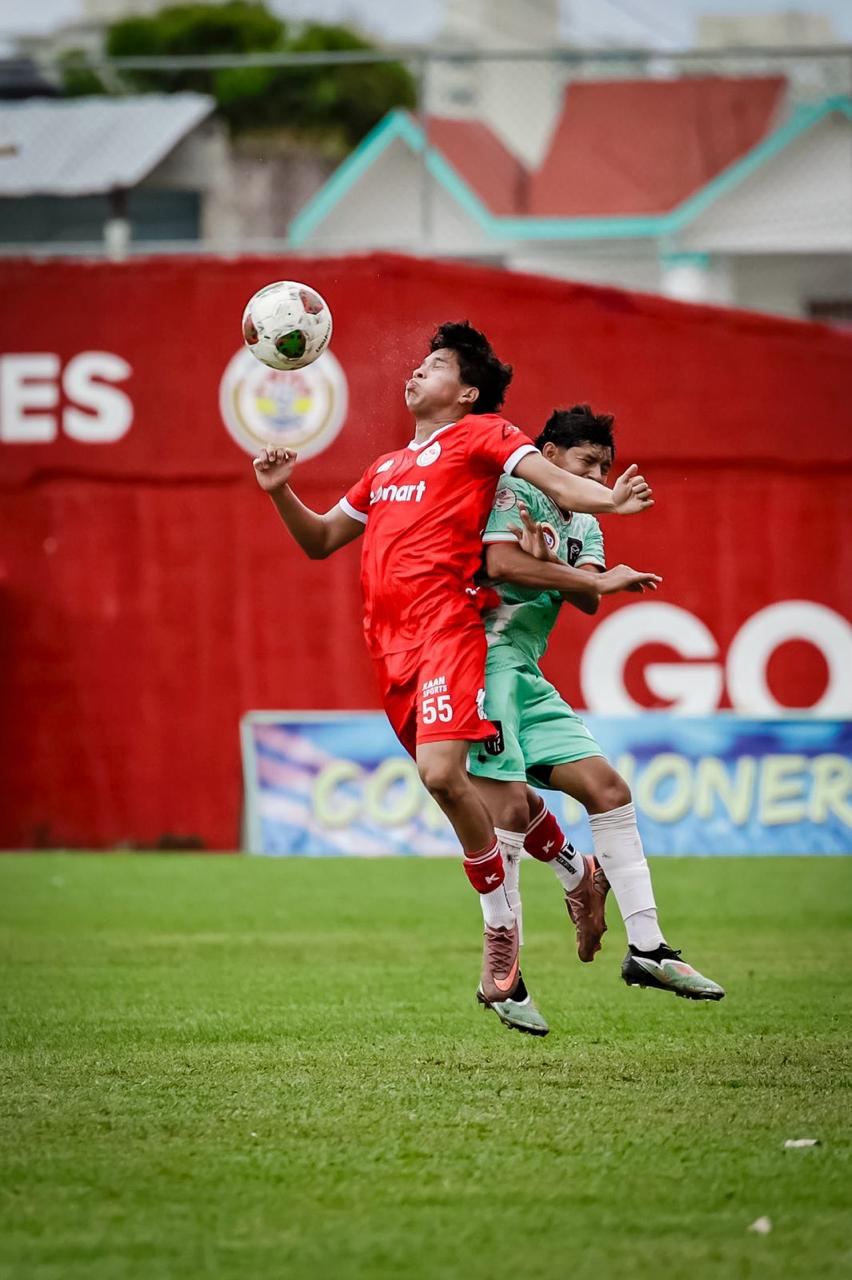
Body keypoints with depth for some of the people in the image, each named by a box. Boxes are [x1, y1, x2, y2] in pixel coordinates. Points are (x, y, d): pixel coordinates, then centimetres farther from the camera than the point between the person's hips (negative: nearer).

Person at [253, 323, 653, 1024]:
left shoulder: (481, 433, 8)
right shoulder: (386, 466, 27)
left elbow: (550, 477, -7)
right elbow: (321, 540, 33)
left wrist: (608, 499, -27)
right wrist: (280, 492, 15)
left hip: (447, 629, -7)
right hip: (391, 643, 7)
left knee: (442, 773, -23)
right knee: (455, 782, 9)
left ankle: (501, 922, -8)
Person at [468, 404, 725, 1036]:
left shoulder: (584, 525, 21)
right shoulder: (516, 491, -4)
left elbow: (587, 600, 3)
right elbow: (502, 564, -21)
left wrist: (547, 561, -19)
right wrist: (599, 580, -12)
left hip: (526, 676, 9)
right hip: (482, 657, -9)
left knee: (608, 787, 3)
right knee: (509, 806, -17)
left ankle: (646, 948, 6)